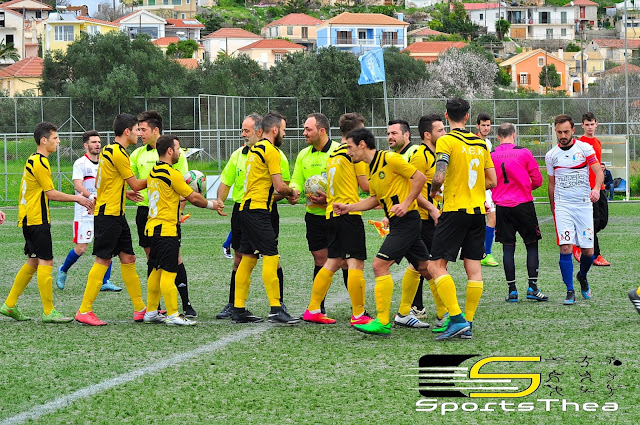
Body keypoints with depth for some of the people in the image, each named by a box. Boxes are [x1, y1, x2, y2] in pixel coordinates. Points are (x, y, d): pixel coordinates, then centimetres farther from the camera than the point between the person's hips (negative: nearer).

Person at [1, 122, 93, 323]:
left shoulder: (33, 160, 16)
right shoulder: (40, 162, -16)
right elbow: (51, 193, -16)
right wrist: (77, 198, -7)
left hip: (29, 220, 10)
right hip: (37, 221, -10)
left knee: (33, 262, 14)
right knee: (45, 262, -8)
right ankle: (49, 312, -6)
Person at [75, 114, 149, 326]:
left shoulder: (109, 150, 15)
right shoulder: (118, 153, -16)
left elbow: (101, 184, 20)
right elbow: (135, 184, -12)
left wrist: (125, 193, 15)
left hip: (116, 215, 10)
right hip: (108, 214, -10)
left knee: (128, 258, 10)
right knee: (103, 260, -8)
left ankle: (140, 309, 13)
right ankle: (84, 311, -6)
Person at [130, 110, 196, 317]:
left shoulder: (174, 152, -3)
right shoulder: (138, 154, 10)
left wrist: (179, 211, -13)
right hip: (145, 210, 4)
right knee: (151, 257, 7)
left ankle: (186, 304, 1)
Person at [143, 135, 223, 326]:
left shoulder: (153, 172, 12)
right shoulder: (172, 174, -14)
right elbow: (193, 197, -8)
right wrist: (211, 204, 9)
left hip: (152, 229, 9)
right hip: (167, 229, -9)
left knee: (157, 271, 15)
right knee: (169, 273, -8)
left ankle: (151, 313, 18)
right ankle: (173, 315, -7)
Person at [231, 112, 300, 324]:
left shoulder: (255, 149, 18)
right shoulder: (271, 150, -10)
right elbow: (279, 186, -15)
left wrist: (286, 194, 12)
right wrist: (292, 193, 5)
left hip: (247, 208, 10)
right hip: (258, 210, -10)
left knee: (248, 259, 11)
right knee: (271, 257, -11)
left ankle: (238, 310, 12)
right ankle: (276, 309, -14)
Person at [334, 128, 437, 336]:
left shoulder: (390, 159, -14)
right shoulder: (372, 168, 13)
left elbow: (420, 178, -14)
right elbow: (374, 200, 21)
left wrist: (405, 204, -18)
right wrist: (348, 208, 13)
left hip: (406, 219, -10)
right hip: (397, 222, 10)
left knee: (380, 264, -14)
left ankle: (383, 322, -14)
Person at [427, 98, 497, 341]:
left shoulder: (446, 141, -8)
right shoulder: (480, 143, 11)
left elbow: (439, 177, -18)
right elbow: (492, 181, 13)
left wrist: (434, 191, 3)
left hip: (455, 211, -6)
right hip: (478, 211, 6)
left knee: (436, 265, -4)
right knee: (474, 269, 5)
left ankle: (457, 319, -16)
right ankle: (468, 325, 6)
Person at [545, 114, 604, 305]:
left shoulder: (585, 148, 0)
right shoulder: (551, 155, 7)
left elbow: (599, 171, -6)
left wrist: (596, 188, -26)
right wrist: (553, 210, 18)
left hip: (584, 204, 0)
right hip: (562, 205, 1)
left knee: (588, 252, 1)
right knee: (565, 248, -14)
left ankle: (582, 277, 33)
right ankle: (570, 292, -7)